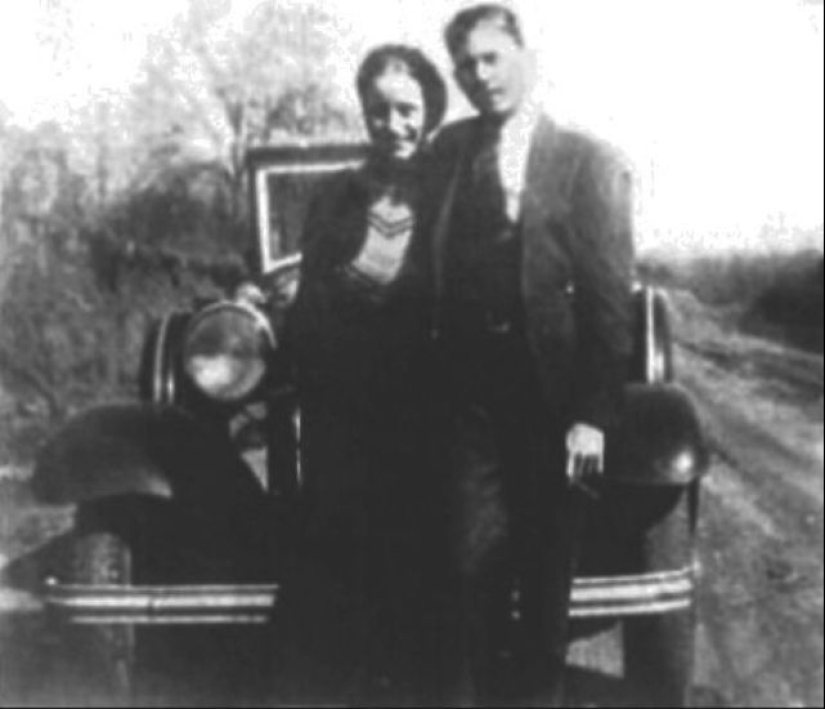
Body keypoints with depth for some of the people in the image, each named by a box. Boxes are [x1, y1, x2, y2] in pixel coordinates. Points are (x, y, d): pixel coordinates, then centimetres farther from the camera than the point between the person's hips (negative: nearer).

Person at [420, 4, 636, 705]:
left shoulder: (589, 162, -3)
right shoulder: (449, 149, 10)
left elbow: (611, 297, -8)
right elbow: (437, 271, 5)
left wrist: (595, 414, -12)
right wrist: (440, 379, -6)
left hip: (553, 395, -2)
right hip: (472, 393, 2)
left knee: (547, 567, 9)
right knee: (475, 562, 2)